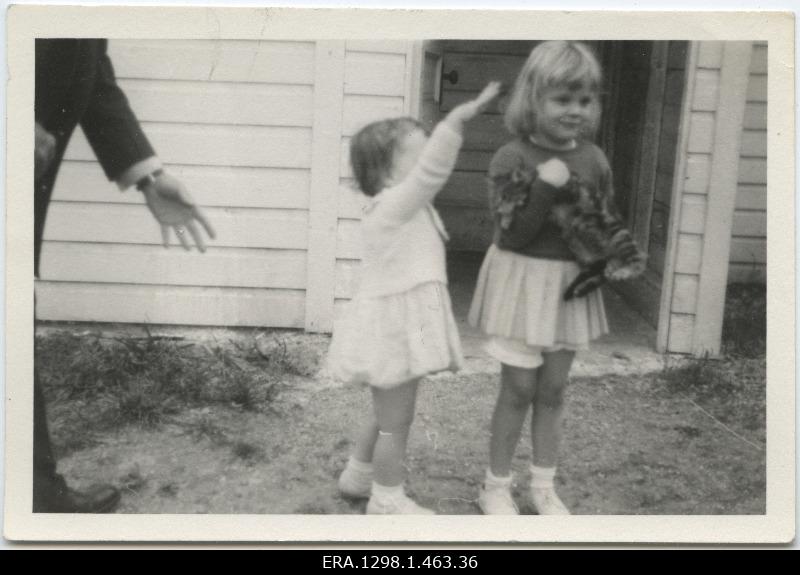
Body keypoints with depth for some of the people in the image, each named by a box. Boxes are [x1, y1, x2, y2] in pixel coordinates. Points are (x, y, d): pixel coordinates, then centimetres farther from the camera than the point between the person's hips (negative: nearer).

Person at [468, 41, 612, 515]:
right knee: (519, 389, 3)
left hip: (570, 284, 4)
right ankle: (497, 486, 21)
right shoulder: (512, 159, -14)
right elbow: (512, 234, -19)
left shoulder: (594, 160, 1)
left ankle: (544, 487, 28)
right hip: (522, 281, -4)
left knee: (553, 390, 13)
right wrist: (546, 186, -29)